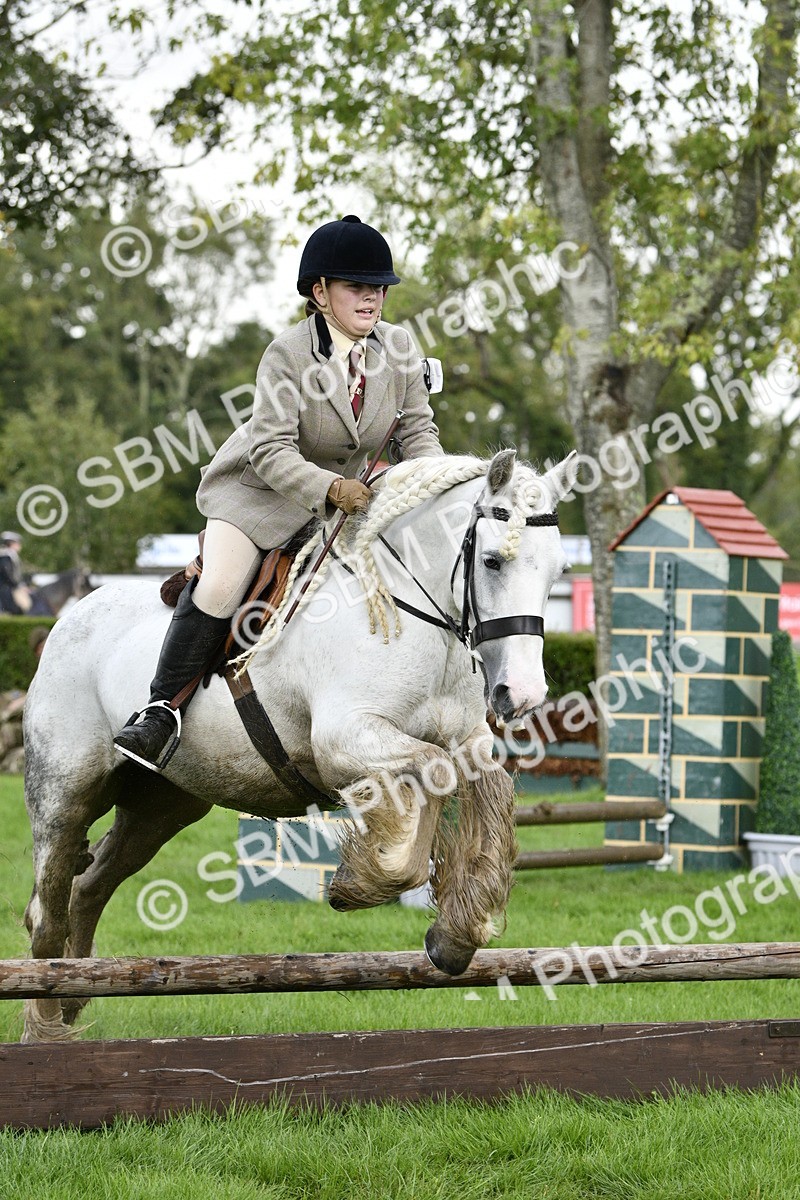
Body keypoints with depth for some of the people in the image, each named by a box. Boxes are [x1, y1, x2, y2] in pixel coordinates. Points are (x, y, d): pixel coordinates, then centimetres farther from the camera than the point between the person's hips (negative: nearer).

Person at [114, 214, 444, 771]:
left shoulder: (400, 347, -8)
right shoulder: (287, 354, -22)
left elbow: (419, 432, -2)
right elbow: (271, 450, -27)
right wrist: (329, 489, -41)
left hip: (347, 492, 5)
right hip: (261, 488, -5)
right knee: (218, 588, -23)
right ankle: (162, 712, -17)